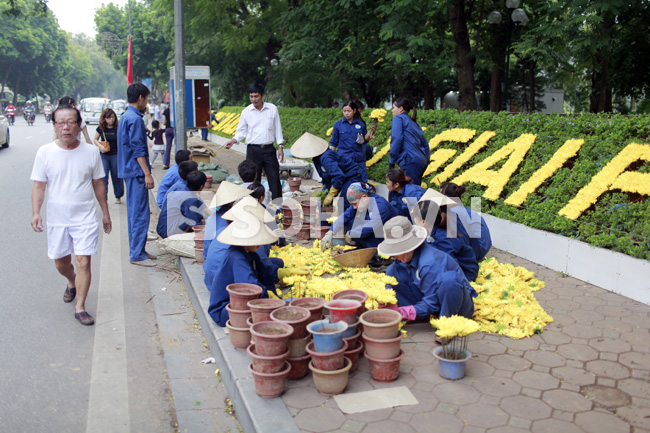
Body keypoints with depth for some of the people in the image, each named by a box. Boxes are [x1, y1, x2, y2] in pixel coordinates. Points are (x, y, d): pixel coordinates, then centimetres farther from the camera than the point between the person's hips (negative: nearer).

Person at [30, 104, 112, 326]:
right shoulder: (45, 152, -4)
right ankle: (72, 283, 48)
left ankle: (80, 307, 5)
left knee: (83, 262, -7)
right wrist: (35, 212, -16)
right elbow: (39, 186, -2)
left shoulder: (91, 151, -2)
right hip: (57, 219, 1)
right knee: (61, 262, 15)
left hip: (85, 218, -1)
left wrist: (105, 213, 11)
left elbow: (98, 184, 7)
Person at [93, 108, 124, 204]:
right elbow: (95, 139, 13)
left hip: (116, 154, -1)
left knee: (116, 176, 8)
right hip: (103, 155, 1)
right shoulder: (101, 128, 0)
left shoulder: (118, 128, -5)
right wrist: (100, 146, -6)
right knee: (103, 175, -9)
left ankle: (118, 196, 26)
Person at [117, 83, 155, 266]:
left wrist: (143, 131, 34)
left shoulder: (125, 117, 16)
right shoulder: (135, 119, -15)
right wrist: (147, 173, -21)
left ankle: (135, 250, 23)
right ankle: (137, 254, -3)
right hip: (136, 171, -11)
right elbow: (138, 149, -20)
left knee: (134, 212, 15)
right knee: (140, 213, -7)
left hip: (129, 170, 11)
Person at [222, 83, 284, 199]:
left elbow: (278, 128, 9)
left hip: (269, 149, 0)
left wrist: (280, 146, 4)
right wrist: (232, 141, -8)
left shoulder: (272, 109, 4)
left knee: (274, 179, 0)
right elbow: (241, 132, 9)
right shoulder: (246, 112, 3)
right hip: (253, 150, 0)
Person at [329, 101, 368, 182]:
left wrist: (362, 140, -10)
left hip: (359, 158, 1)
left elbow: (365, 139, 12)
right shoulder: (338, 125, 4)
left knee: (363, 181, 0)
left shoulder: (361, 124, 6)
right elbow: (333, 143, 8)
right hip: (344, 158, -1)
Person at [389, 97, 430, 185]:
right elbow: (425, 144, 24)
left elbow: (396, 139, -11)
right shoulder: (414, 123, 27)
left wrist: (391, 161, -8)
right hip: (421, 161, 9)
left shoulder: (398, 118, 3)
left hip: (411, 162, -9)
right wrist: (425, 162, 24)